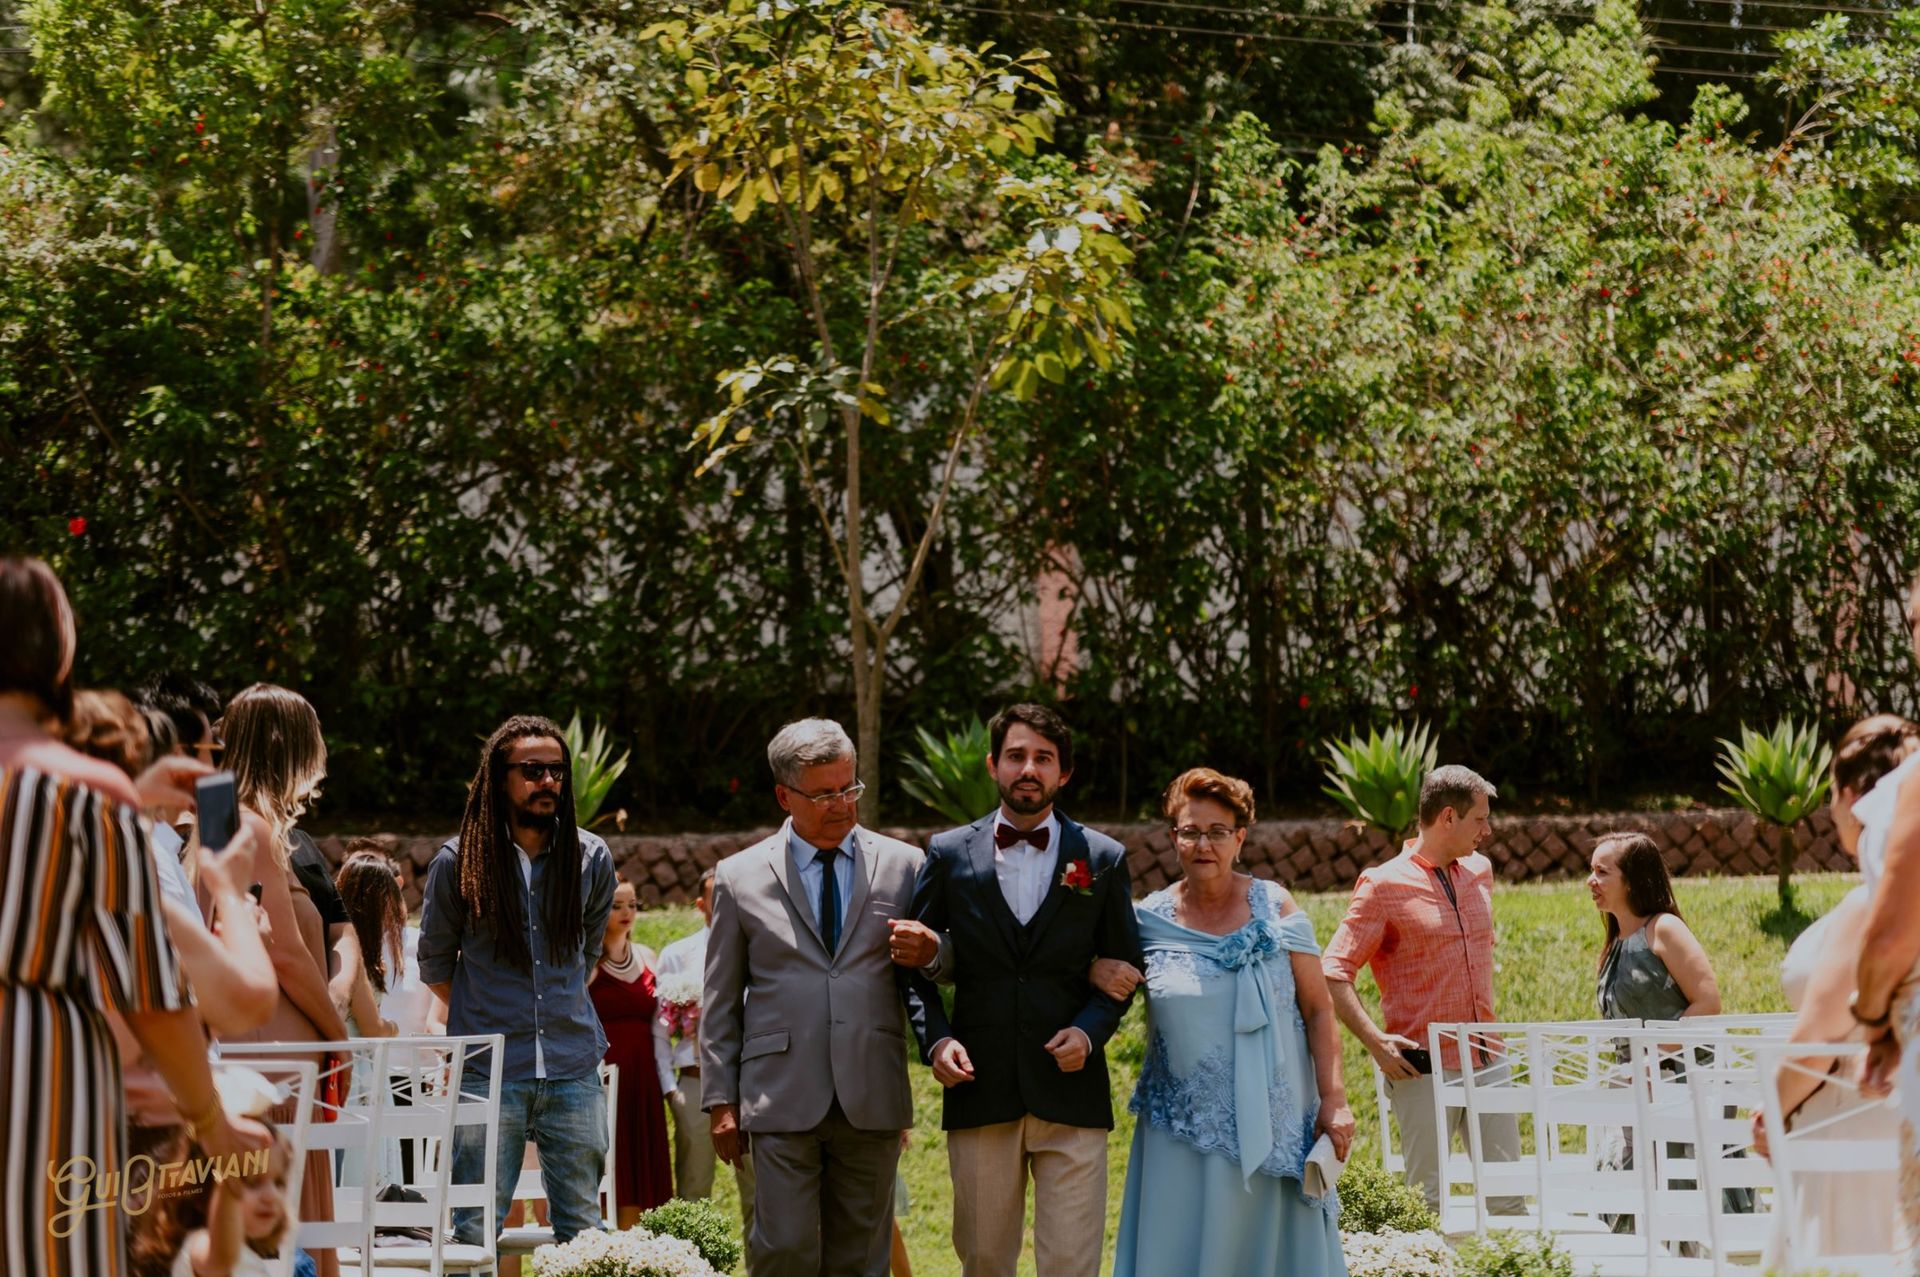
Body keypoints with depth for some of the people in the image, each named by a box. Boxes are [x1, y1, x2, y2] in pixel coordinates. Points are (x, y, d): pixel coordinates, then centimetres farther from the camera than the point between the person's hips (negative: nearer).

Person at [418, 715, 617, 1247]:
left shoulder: (593, 859, 5)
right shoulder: (458, 862, -1)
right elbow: (434, 964, 12)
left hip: (573, 1068, 2)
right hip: (489, 1072, -2)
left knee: (583, 1228, 4)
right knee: (476, 1230, -2)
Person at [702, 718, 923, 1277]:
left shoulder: (903, 866, 8)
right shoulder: (739, 877, 6)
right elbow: (719, 1002, 9)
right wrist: (721, 1100, 3)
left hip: (872, 1100, 1)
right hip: (782, 1100, -1)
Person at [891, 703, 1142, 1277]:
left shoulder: (1102, 859, 6)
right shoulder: (949, 854, 7)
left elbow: (1123, 968, 10)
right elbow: (914, 965, 10)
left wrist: (1090, 1030, -8)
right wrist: (935, 1038, -6)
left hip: (1071, 1094, -1)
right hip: (980, 1094, 1)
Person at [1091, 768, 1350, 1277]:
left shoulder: (1275, 909, -1)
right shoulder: (1150, 920, 1)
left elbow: (1319, 1010, 0)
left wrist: (1333, 1100, -7)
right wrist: (1098, 971, -11)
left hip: (1271, 1124, -1)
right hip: (1183, 1128, 1)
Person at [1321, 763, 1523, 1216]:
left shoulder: (1479, 872, 12)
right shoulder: (1384, 885, -7)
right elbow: (1334, 973, -10)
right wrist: (1375, 1040, -21)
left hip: (1486, 1063, 6)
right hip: (1425, 1068, -6)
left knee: (1508, 1192, 4)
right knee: (1429, 1200, -2)